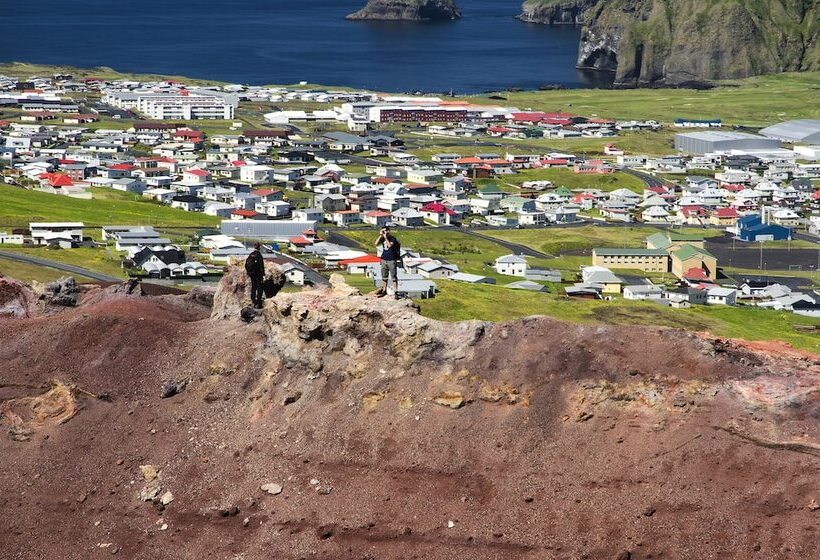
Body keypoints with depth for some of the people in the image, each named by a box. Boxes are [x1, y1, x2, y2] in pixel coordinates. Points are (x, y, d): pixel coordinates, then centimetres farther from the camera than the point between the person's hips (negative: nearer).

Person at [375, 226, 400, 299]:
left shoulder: (393, 239, -9)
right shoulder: (383, 239, 8)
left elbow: (390, 245, -26)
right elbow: (376, 244, -2)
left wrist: (385, 237, -21)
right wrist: (380, 236, -8)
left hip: (392, 260, -6)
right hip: (384, 260, 6)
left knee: (394, 277, -5)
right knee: (384, 277, 14)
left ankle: (395, 292, -4)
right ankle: (384, 291, 24)